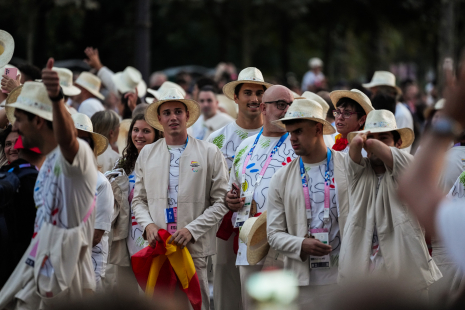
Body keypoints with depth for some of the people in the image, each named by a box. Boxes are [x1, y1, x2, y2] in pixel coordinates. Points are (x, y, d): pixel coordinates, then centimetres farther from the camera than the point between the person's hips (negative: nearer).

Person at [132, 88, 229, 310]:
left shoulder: (209, 153, 6)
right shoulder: (147, 154, 15)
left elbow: (221, 202, 1)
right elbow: (139, 200, 17)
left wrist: (191, 230, -10)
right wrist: (148, 225, -4)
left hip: (194, 248, -2)